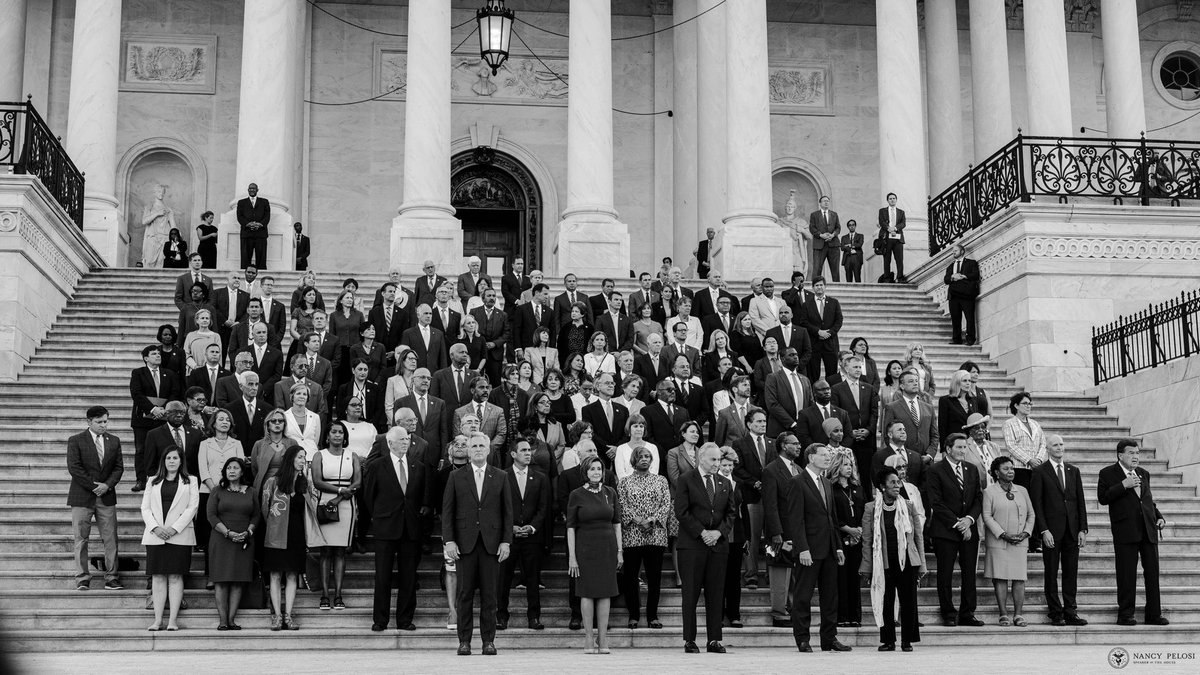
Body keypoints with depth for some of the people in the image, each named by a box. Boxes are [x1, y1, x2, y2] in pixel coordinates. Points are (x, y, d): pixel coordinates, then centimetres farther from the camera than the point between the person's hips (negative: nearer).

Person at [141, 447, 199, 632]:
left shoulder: (190, 481, 10)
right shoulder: (153, 482, 16)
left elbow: (192, 507, 0)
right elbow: (145, 508, 9)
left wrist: (174, 528, -10)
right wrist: (155, 528, -8)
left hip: (179, 536, -2)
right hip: (155, 535, 2)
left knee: (175, 577, -4)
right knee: (158, 577, 0)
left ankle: (173, 620, -5)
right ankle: (157, 620, 0)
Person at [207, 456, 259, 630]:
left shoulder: (250, 492, 13)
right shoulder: (218, 491, 6)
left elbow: (257, 515, 11)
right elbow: (211, 515, -2)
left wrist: (248, 531, -7)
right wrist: (228, 533, -13)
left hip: (244, 542, 2)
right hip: (221, 540, -2)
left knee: (238, 581, -1)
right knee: (221, 581, -5)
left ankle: (232, 619, 0)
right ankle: (222, 621, -5)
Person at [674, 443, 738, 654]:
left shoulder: (725, 484, 15)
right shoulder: (685, 480, 0)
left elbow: (732, 513, 12)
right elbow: (681, 512, -7)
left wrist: (719, 532, -4)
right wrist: (701, 532, -12)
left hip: (718, 543, 4)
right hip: (691, 544, -4)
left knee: (716, 595, 3)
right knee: (691, 594, -2)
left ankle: (714, 640, 7)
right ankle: (689, 640, 2)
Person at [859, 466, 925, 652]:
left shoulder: (909, 507, 5)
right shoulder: (871, 509, 1)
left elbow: (919, 537, 9)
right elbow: (867, 541, 3)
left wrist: (921, 565, 5)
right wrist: (867, 567, -1)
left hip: (907, 562, 1)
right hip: (883, 563, -1)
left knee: (908, 602, 1)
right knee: (885, 603, 2)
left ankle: (907, 641, 11)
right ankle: (888, 641, 12)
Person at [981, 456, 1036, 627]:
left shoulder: (1022, 491, 13)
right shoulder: (989, 491, 0)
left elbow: (1031, 514, 15)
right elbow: (987, 516, -6)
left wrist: (1025, 533, -2)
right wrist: (1004, 535, -14)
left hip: (1020, 542, 4)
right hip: (998, 542, -3)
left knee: (1019, 578, 0)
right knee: (1000, 578, -4)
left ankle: (1018, 615, 2)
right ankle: (1004, 614, 1)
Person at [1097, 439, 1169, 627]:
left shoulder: (1143, 474, 19)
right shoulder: (1108, 474, 1)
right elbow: (1103, 498, -10)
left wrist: (1159, 517, 13)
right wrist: (1123, 485, -16)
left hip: (1148, 529, 5)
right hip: (1126, 530, -5)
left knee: (1152, 571, 5)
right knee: (1127, 574, -2)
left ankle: (1154, 614, 11)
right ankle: (1125, 615, 4)